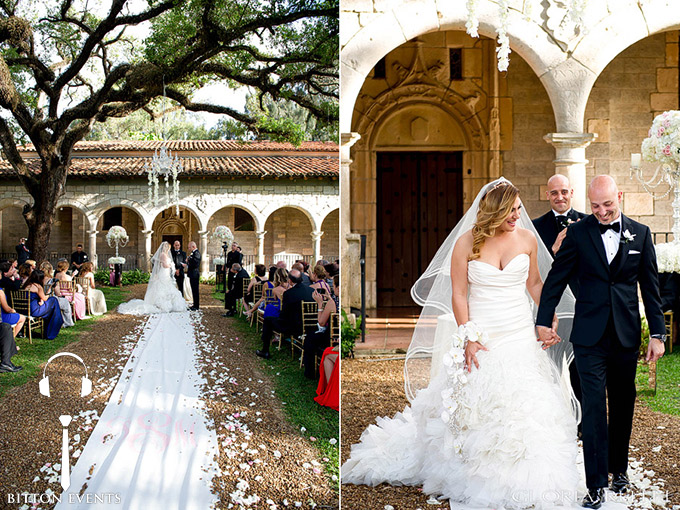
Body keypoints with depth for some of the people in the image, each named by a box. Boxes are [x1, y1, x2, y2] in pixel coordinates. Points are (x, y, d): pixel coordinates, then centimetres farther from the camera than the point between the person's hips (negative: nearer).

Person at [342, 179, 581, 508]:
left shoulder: (527, 238, 2)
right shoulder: (467, 243, -6)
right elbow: (458, 295, -6)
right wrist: (468, 339, -12)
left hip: (520, 334, 2)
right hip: (479, 335, -2)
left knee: (523, 403, -1)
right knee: (474, 403, -2)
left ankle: (519, 477, 12)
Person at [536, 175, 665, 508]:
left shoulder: (640, 234, 4)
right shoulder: (578, 233, -1)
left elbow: (650, 287, 6)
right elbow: (556, 279, 4)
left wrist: (657, 333, 3)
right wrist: (543, 321, 4)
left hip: (626, 334, 2)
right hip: (590, 336, -2)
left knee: (623, 405, 13)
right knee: (594, 407, -6)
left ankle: (618, 469, 31)